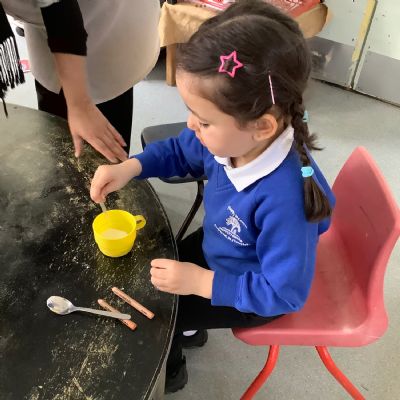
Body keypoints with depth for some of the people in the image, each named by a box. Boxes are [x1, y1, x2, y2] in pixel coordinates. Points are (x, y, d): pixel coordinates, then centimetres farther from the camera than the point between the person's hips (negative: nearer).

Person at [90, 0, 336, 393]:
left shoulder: (284, 200, -44)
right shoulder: (234, 136, -24)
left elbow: (285, 293, -31)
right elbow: (179, 151, -1)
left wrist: (201, 282, -30)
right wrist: (129, 167, -18)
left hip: (253, 295, -6)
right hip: (217, 248, 7)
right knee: (153, 271, 21)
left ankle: (167, 371, 40)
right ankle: (182, 330, 51)